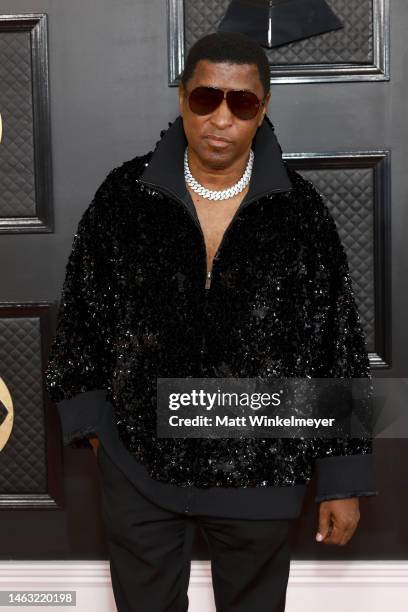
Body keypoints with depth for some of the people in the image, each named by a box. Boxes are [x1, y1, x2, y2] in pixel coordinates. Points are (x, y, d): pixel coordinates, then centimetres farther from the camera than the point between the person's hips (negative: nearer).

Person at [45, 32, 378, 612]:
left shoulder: (301, 210, -10)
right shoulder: (123, 196, -8)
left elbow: (338, 346, -6)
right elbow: (83, 313, 4)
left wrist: (343, 481, -4)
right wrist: (90, 419, 6)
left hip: (258, 469, 0)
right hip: (138, 461, 1)